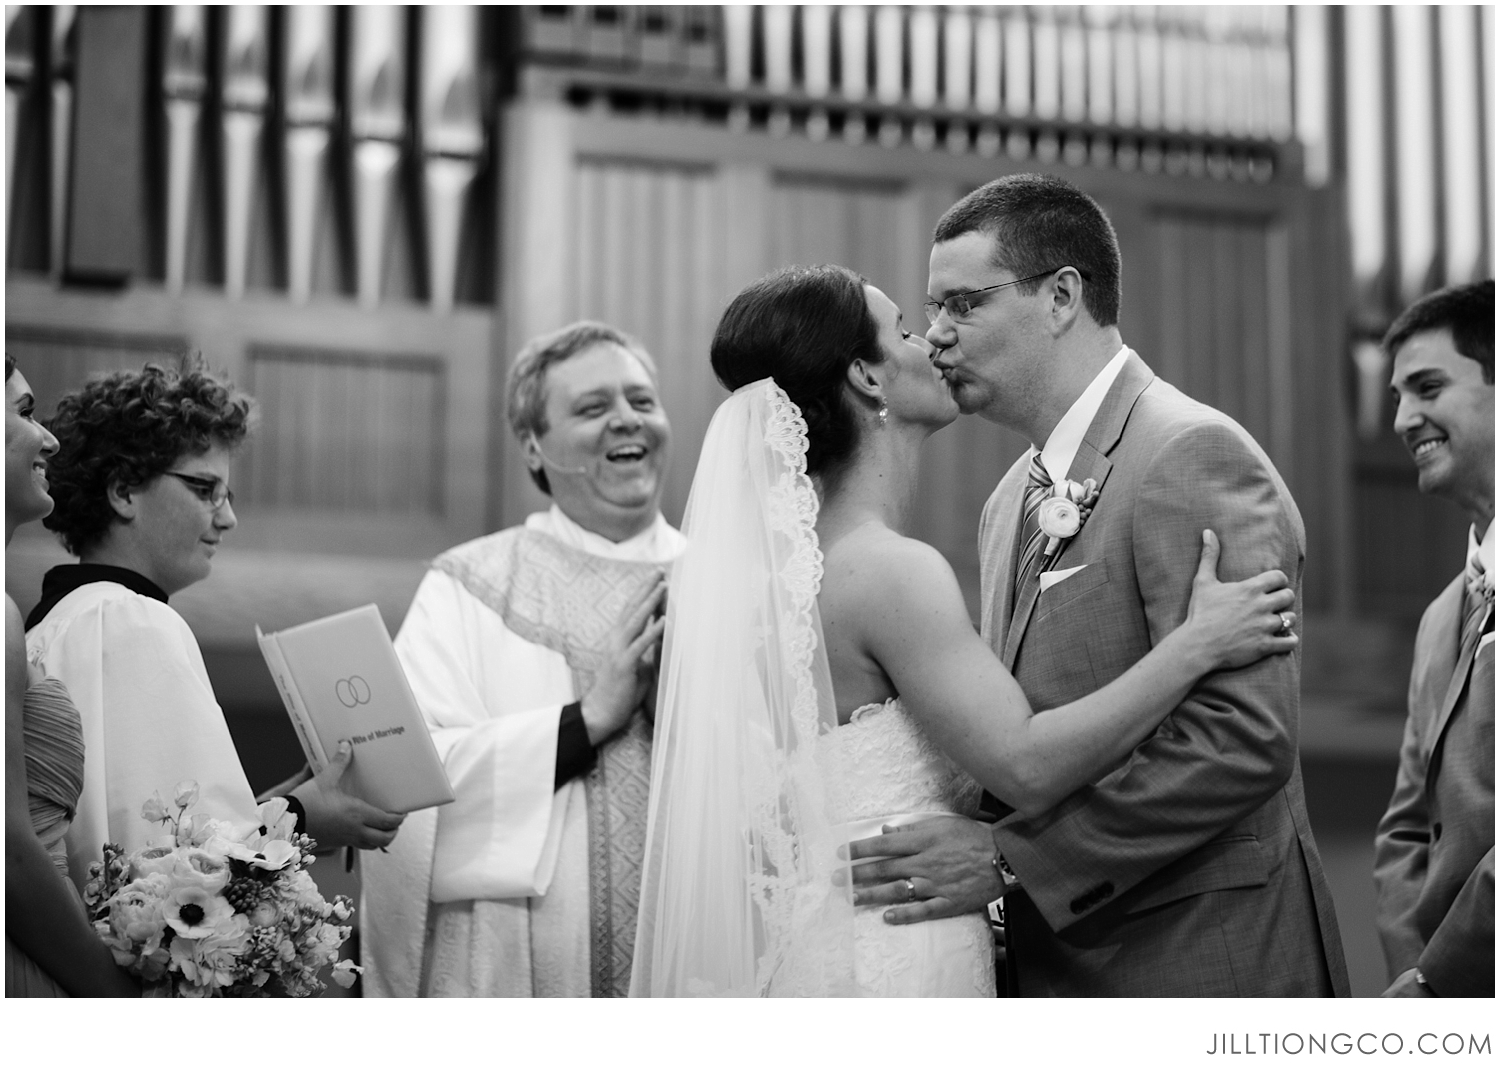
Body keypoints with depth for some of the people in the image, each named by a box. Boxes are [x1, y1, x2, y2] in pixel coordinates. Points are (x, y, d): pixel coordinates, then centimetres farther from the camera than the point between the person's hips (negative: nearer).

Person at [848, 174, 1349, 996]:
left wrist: (1011, 858, -23)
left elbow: (1242, 740, -24)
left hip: (1194, 961, -8)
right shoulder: (1011, 501, 13)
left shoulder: (1194, 456, -15)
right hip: (1054, 956, 8)